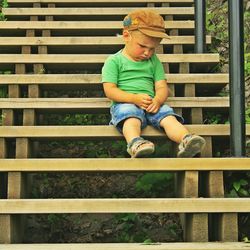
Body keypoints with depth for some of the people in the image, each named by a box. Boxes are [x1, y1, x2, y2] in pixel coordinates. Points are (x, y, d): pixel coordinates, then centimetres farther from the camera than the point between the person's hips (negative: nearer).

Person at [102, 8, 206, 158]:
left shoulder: (154, 61, 20)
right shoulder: (114, 61, 6)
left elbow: (162, 87, 13)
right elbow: (110, 90, -3)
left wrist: (157, 100, -13)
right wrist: (135, 98, -18)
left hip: (151, 105, 4)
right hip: (125, 103, -3)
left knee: (168, 116, -26)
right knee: (131, 116, -37)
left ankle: (186, 140, -50)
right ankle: (135, 143, -64)